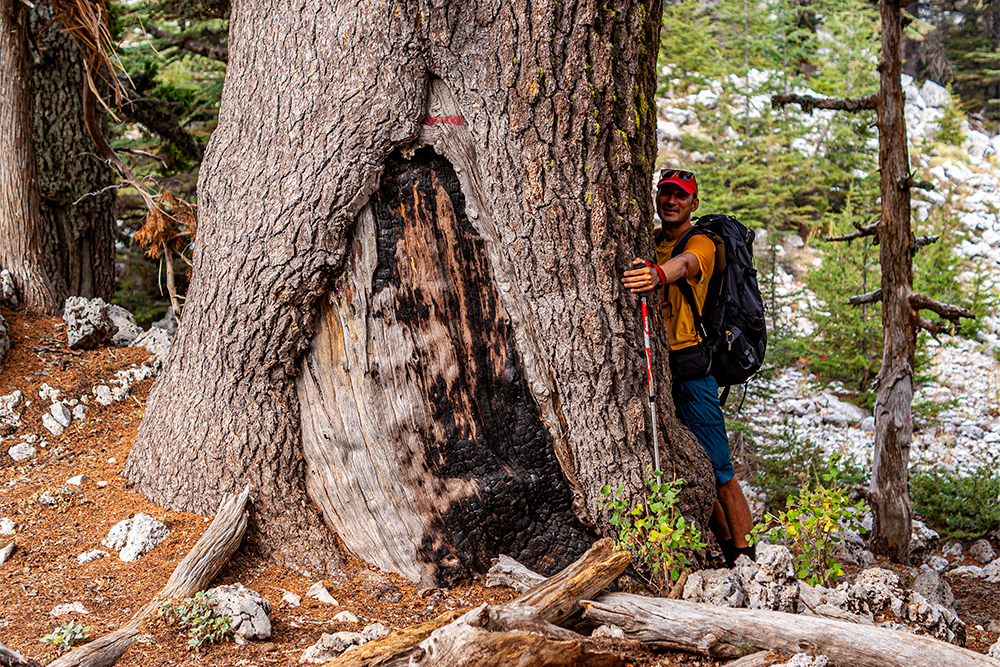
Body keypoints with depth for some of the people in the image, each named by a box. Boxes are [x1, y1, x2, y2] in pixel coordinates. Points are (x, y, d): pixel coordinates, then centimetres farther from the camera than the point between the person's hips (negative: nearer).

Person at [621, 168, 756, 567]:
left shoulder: (700, 243, -5)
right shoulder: (649, 244, 18)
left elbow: (684, 264, -28)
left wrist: (658, 275, -50)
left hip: (689, 367, -6)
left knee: (716, 470, -8)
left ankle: (746, 557, -2)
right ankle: (728, 551, 19)